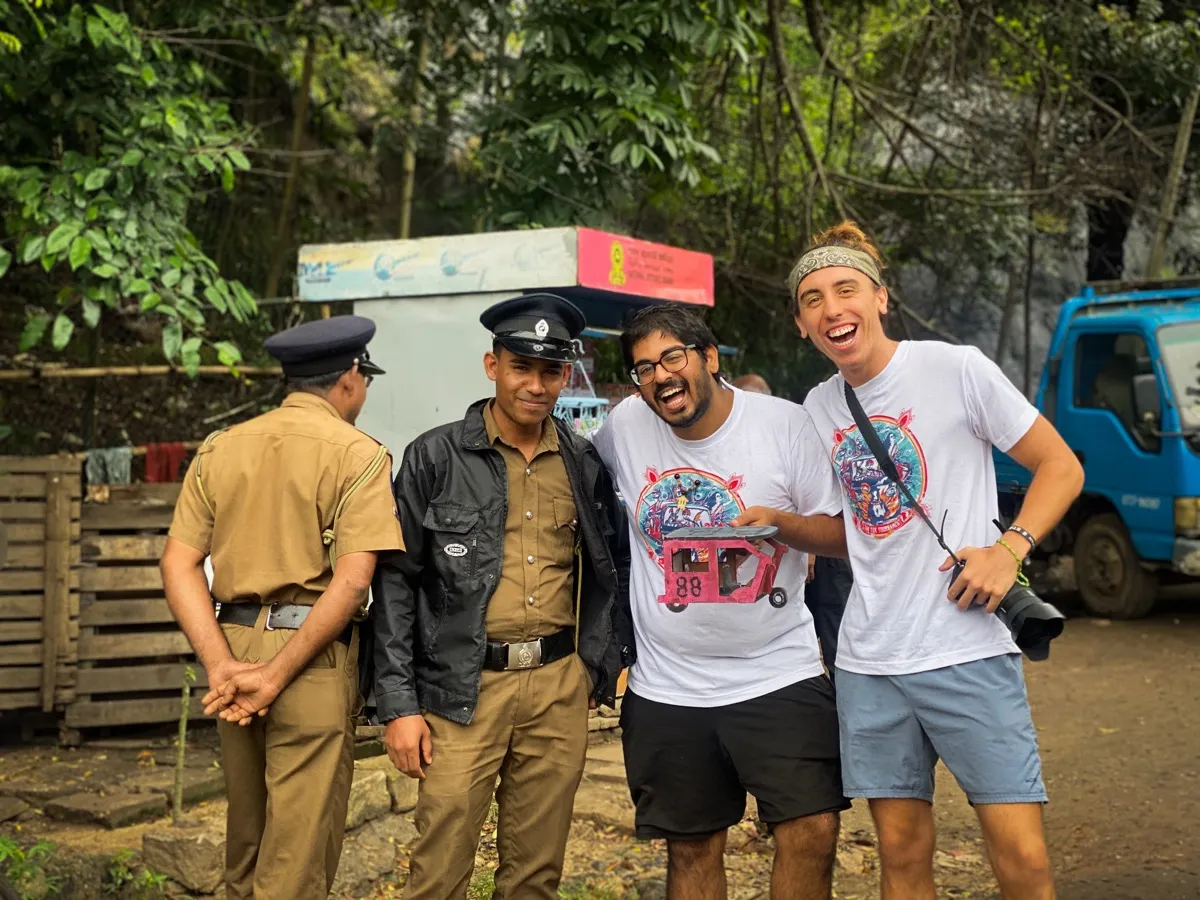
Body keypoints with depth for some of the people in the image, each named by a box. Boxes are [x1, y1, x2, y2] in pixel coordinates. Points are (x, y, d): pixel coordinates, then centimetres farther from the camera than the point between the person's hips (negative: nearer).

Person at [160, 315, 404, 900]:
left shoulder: (219, 450, 9)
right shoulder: (357, 456, -6)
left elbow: (179, 564, 1)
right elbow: (352, 579, -16)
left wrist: (221, 665, -7)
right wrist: (276, 675, -15)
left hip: (236, 643, 5)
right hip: (314, 658, -5)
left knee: (247, 838, 21)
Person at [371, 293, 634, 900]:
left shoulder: (585, 464, 9)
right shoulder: (436, 457, -2)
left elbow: (612, 570, 18)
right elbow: (396, 583, -3)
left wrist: (612, 665, 8)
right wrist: (399, 703, -8)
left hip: (560, 689, 3)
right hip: (464, 690, -3)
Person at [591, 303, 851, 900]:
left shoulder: (784, 423, -6)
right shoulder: (624, 426, 0)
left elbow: (841, 536, -2)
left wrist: (779, 522, -24)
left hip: (778, 675, -2)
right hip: (667, 689, 2)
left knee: (813, 833, -11)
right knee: (691, 851, 12)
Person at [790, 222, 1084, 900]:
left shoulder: (956, 369, -6)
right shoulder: (817, 410, 10)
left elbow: (1061, 467, -2)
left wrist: (1009, 548, -15)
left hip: (969, 650, -4)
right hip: (868, 660, 5)